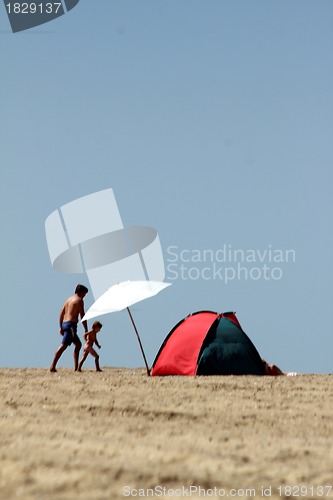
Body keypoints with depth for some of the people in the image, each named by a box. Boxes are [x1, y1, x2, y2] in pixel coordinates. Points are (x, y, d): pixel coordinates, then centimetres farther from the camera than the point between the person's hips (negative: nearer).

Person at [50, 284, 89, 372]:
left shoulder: (69, 299, 20)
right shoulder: (79, 300, -4)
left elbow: (61, 314, 18)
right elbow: (82, 316, -8)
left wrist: (61, 327, 20)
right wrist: (86, 329, -4)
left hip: (64, 323, 9)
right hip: (71, 324, -9)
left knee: (78, 344, 18)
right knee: (63, 345, -14)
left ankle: (76, 367, 16)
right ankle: (53, 366, -21)